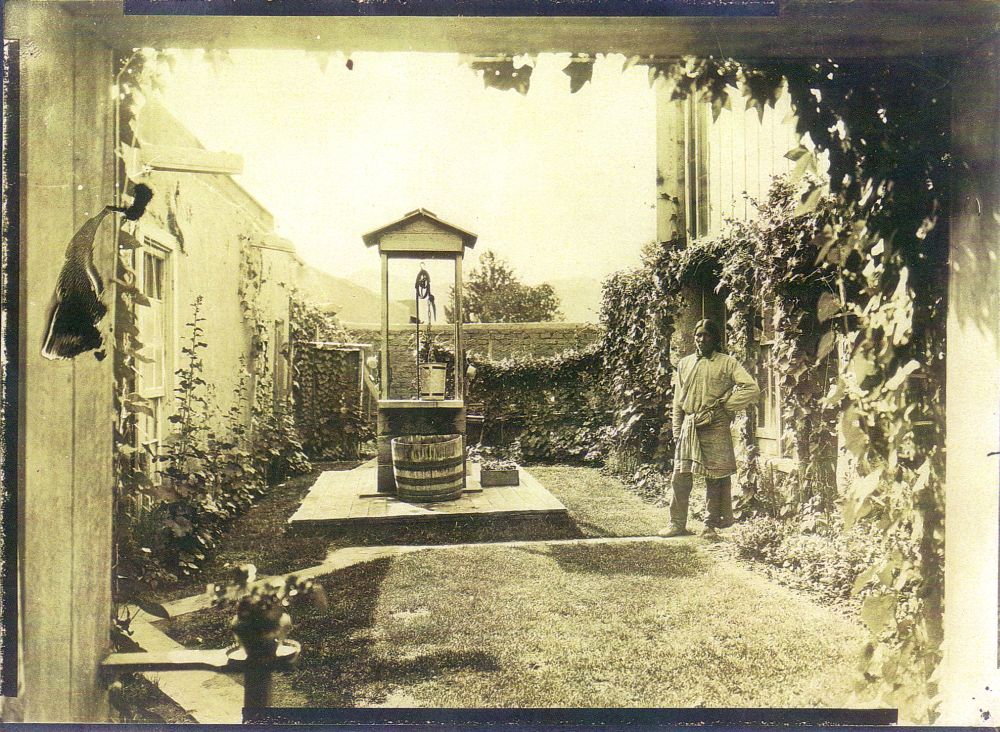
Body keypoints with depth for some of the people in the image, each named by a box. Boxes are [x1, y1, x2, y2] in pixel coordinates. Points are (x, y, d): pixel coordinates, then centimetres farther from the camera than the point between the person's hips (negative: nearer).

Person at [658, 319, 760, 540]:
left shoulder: (727, 363, 2)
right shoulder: (684, 364, 14)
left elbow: (752, 388, -6)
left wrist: (726, 406, -8)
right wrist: (677, 431, 9)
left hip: (716, 428, -3)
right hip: (689, 427, 4)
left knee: (715, 479, 2)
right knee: (680, 477, 2)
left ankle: (711, 526, 13)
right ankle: (677, 524, 12)